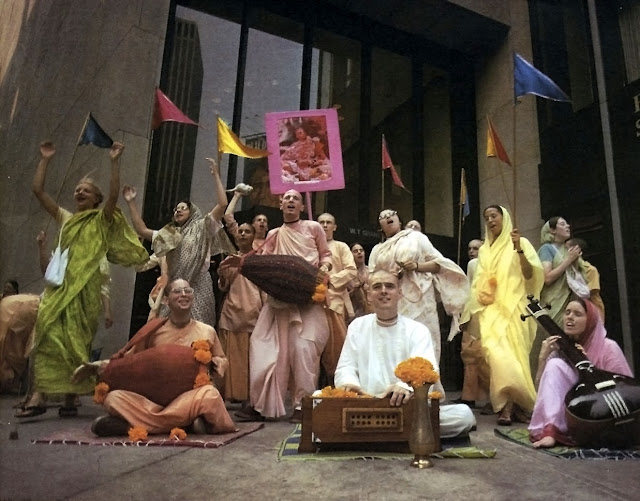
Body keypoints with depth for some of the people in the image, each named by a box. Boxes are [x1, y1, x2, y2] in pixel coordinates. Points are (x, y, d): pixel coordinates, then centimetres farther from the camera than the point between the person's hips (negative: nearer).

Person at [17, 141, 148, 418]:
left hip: (84, 287, -4)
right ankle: (39, 395, -11)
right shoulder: (65, 218, 19)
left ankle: (70, 398, 4)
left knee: (75, 341, -3)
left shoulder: (101, 220, 7)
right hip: (59, 285, 4)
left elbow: (114, 196, -11)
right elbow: (38, 190, 17)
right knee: (47, 334, -10)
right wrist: (45, 159, 14)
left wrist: (114, 161, -14)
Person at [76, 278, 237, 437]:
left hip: (189, 399, -1)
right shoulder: (154, 331, 8)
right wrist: (96, 366, 3)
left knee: (210, 393, -35)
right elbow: (127, 358, 17)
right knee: (113, 397, -24)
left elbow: (222, 360, 20)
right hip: (154, 400, 1)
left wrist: (218, 362, -3)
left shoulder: (207, 331, 8)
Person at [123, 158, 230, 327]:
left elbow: (223, 204, -5)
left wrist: (216, 175, -7)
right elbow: (142, 230, 16)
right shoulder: (169, 234, 23)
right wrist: (131, 203, 12)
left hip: (198, 287, -5)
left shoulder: (202, 228, 6)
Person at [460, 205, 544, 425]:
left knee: (511, 353, -10)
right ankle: (509, 404, -9)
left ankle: (508, 405, -1)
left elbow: (530, 275, -6)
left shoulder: (520, 242, 7)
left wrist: (519, 249, -19)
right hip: (490, 310, 3)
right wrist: (472, 310, 8)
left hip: (513, 308, -3)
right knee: (496, 353, -13)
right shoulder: (484, 250, 19)